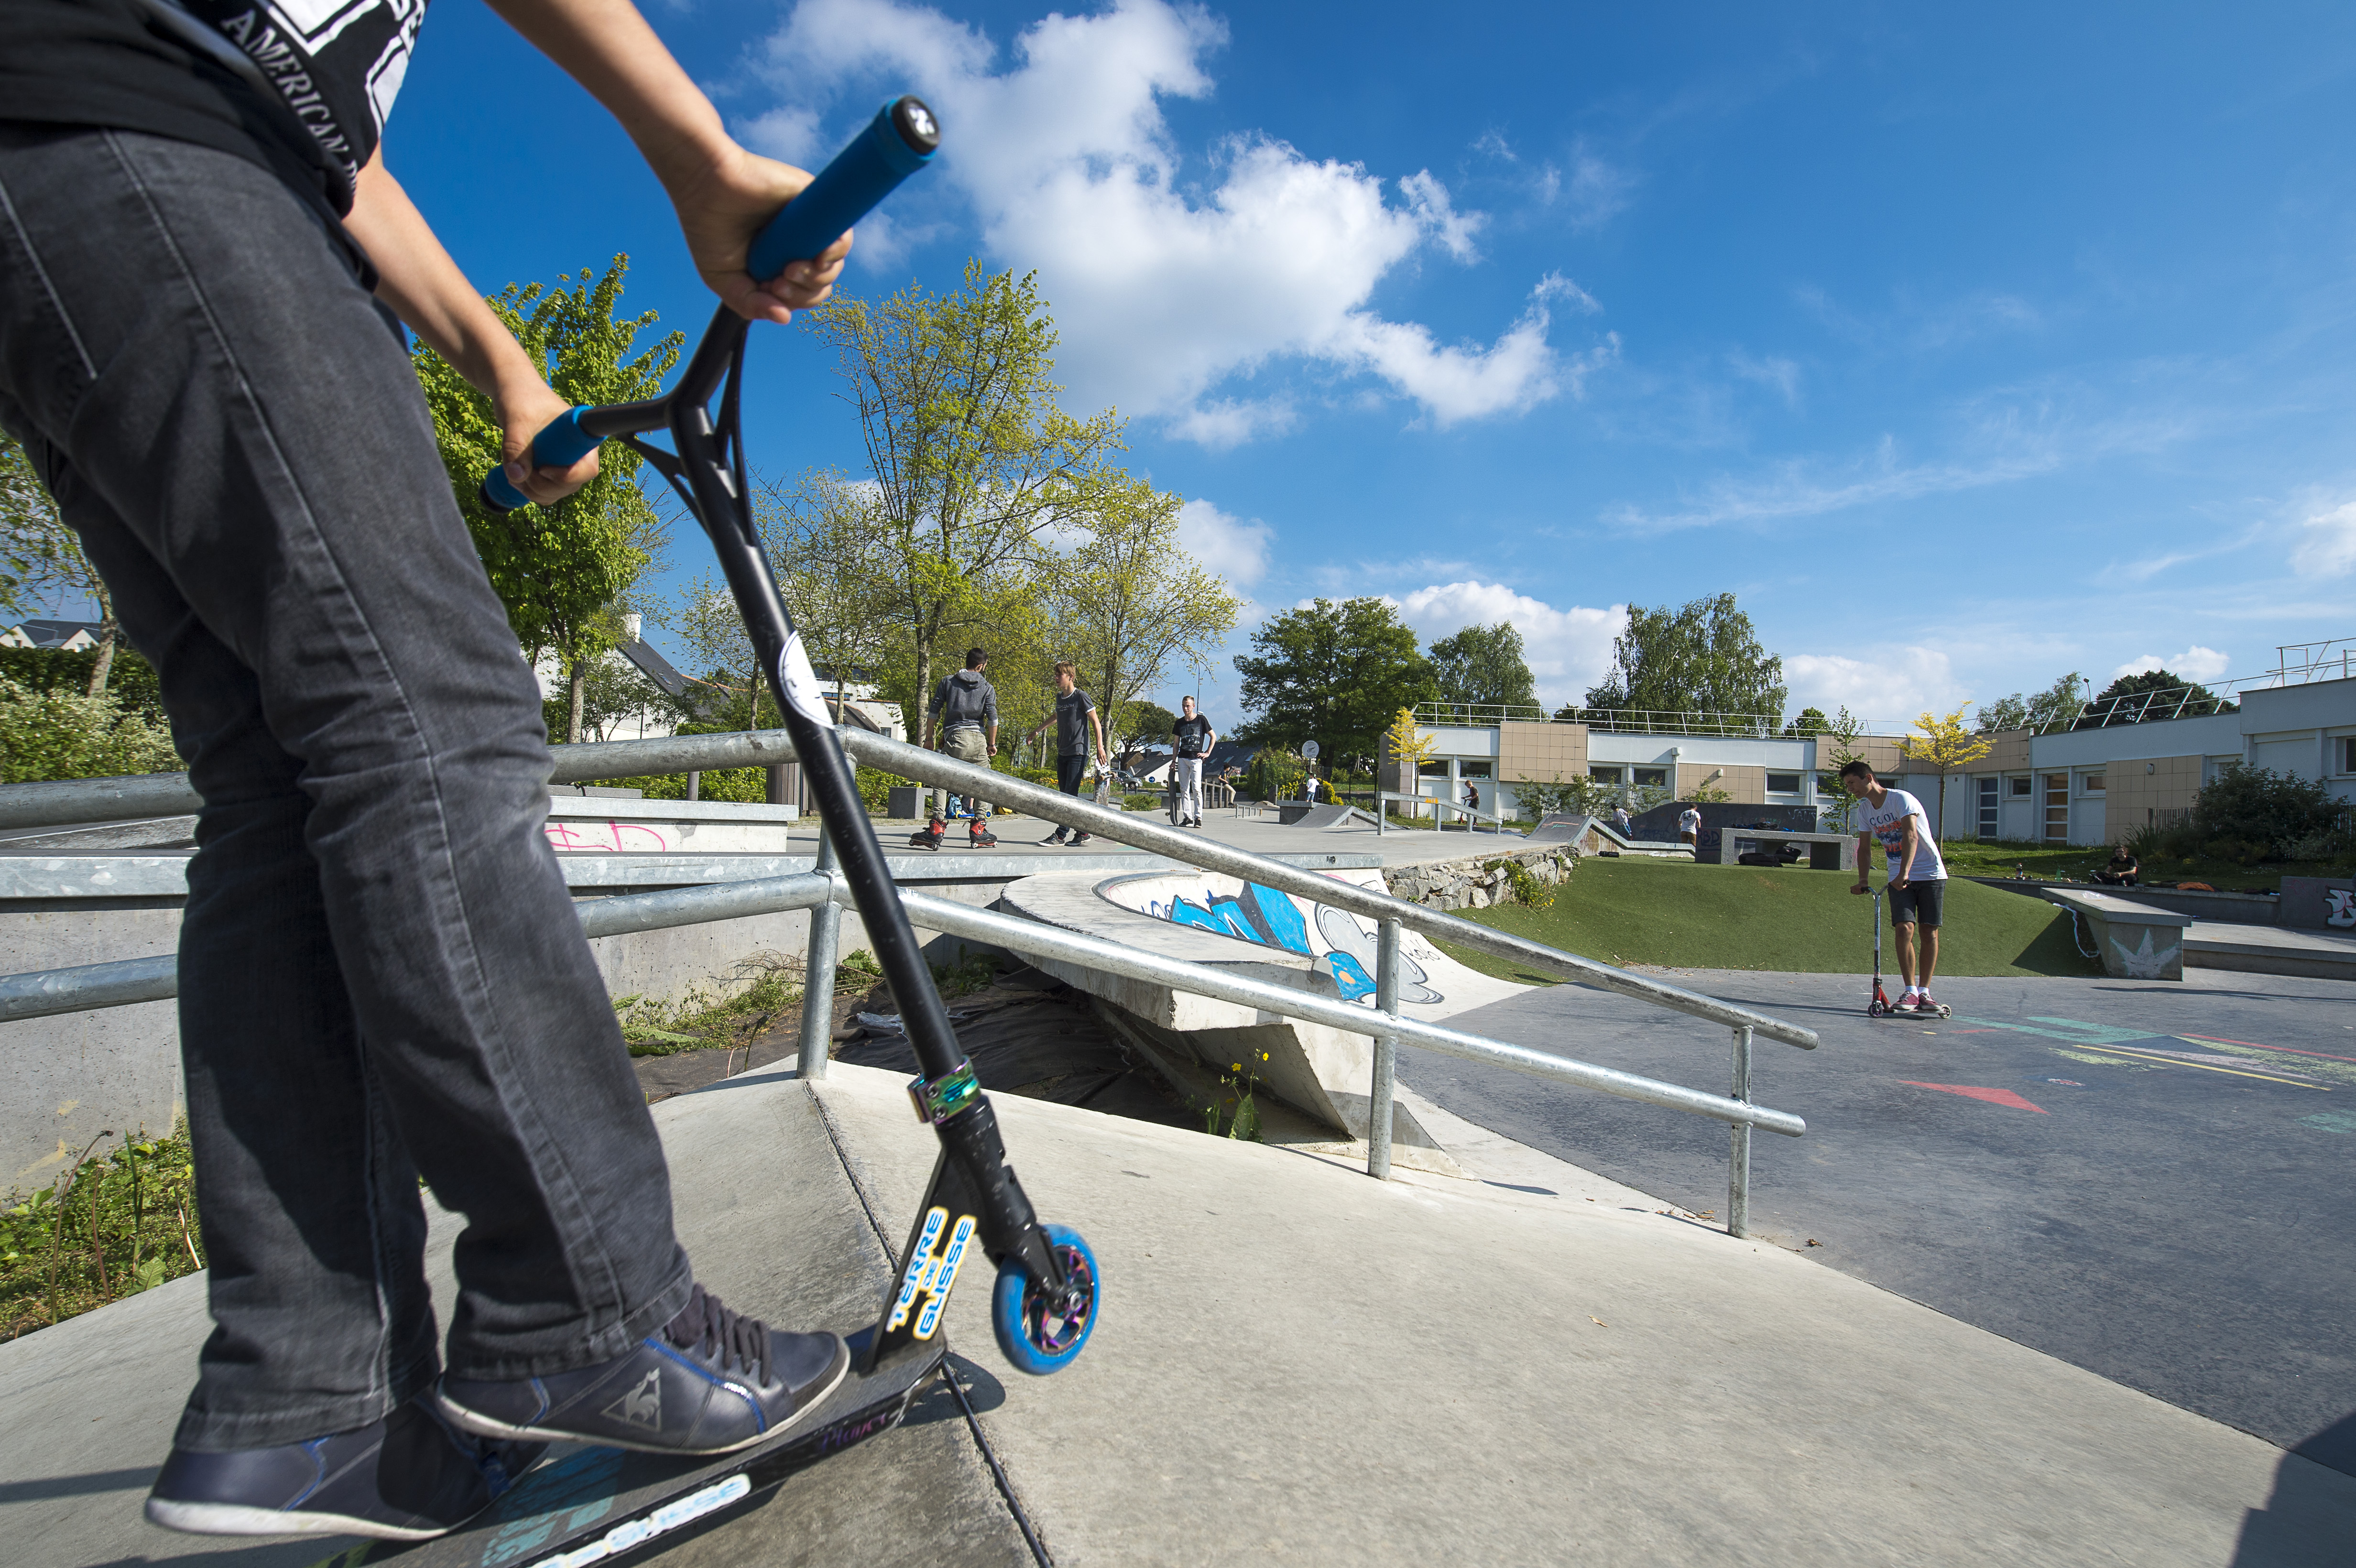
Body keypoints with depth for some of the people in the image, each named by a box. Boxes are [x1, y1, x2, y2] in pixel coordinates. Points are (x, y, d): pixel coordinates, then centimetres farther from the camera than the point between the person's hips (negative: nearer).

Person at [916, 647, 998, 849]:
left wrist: (931, 738, 15)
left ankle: (936, 829, -14)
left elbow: (934, 711, 8)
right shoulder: (987, 688, 9)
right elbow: (992, 718, 1)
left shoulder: (948, 681, 11)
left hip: (953, 736, 0)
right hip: (977, 739, 0)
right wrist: (992, 744, 11)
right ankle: (978, 830, 11)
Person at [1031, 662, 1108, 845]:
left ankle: (1061, 835, -11)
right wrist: (1038, 730, 46)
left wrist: (1100, 748, -14)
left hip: (1078, 753, -8)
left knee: (1070, 795, -11)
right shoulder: (1060, 697, 14)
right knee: (1065, 795, 5)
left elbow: (1096, 723, -6)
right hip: (1062, 753, 8)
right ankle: (1083, 832, 11)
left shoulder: (1081, 697, -7)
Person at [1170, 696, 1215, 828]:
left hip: (1196, 759, -4)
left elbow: (1213, 736, 6)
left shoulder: (1201, 720, 0)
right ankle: (1187, 817, 7)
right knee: (1184, 789, 3)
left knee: (1196, 789, -12)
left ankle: (1198, 817, -7)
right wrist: (1173, 761, 10)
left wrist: (1208, 753, 0)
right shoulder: (1179, 723, 11)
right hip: (1182, 759, 4)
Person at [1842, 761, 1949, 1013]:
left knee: (1930, 932, -3)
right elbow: (1865, 848, 11)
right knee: (1904, 928, -12)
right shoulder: (1864, 811, 5)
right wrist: (1862, 880, -2)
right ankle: (1910, 992, -10)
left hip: (1930, 874, -4)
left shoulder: (1901, 799, -15)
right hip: (1899, 879, 4)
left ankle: (1924, 992, 4)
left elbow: (1911, 836, -28)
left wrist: (1904, 873, -38)